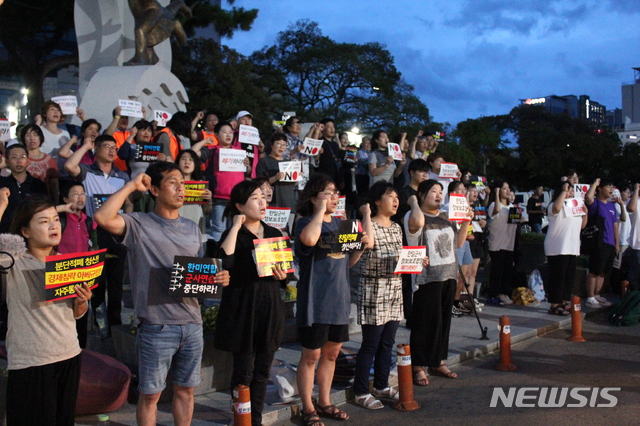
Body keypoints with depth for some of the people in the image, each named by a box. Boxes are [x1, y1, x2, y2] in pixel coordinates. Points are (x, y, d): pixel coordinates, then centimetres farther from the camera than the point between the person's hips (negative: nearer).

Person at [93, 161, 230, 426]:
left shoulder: (192, 228, 12)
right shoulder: (140, 225, -6)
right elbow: (102, 218, -24)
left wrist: (218, 278, -3)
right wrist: (131, 186, -15)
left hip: (192, 323, 5)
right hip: (157, 326, -5)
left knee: (185, 389, 16)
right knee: (150, 394, 6)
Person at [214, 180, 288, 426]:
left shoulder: (274, 234, 11)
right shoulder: (234, 235, -4)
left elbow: (286, 273, 18)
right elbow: (224, 263, -26)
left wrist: (282, 276, -5)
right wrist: (236, 227, -19)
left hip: (271, 308, 5)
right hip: (243, 308, -5)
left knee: (262, 371, 11)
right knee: (243, 372, 1)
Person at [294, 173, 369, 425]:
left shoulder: (340, 224, 11)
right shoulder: (306, 222, -9)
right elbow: (309, 239, -36)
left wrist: (361, 246, 0)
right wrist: (321, 210, -23)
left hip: (339, 298, 7)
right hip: (315, 300, -7)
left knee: (331, 353, 16)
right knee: (311, 356, 2)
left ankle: (324, 402, 30)